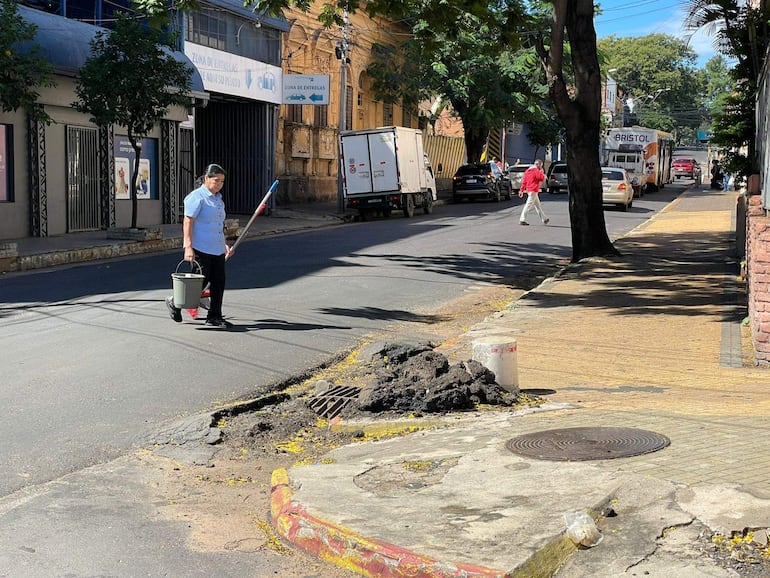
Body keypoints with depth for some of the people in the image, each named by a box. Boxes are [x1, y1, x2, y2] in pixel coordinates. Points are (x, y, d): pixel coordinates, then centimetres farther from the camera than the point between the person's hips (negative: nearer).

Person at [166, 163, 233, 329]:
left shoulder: (218, 198, 18)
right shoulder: (197, 197, -10)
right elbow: (188, 222, -15)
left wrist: (224, 244, 28)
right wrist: (188, 246, -22)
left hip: (217, 249, 8)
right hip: (201, 249, -8)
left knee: (218, 282, 5)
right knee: (201, 281, -4)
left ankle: (214, 317, 13)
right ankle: (175, 303, 18)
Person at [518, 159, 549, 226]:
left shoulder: (528, 171, 13)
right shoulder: (536, 171, -13)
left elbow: (524, 181, 12)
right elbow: (542, 179, -10)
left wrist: (521, 190, 13)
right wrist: (542, 172, 5)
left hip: (529, 190, 10)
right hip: (534, 191, -10)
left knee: (538, 205, 16)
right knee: (529, 205, -8)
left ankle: (544, 219, 25)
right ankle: (522, 220, -10)